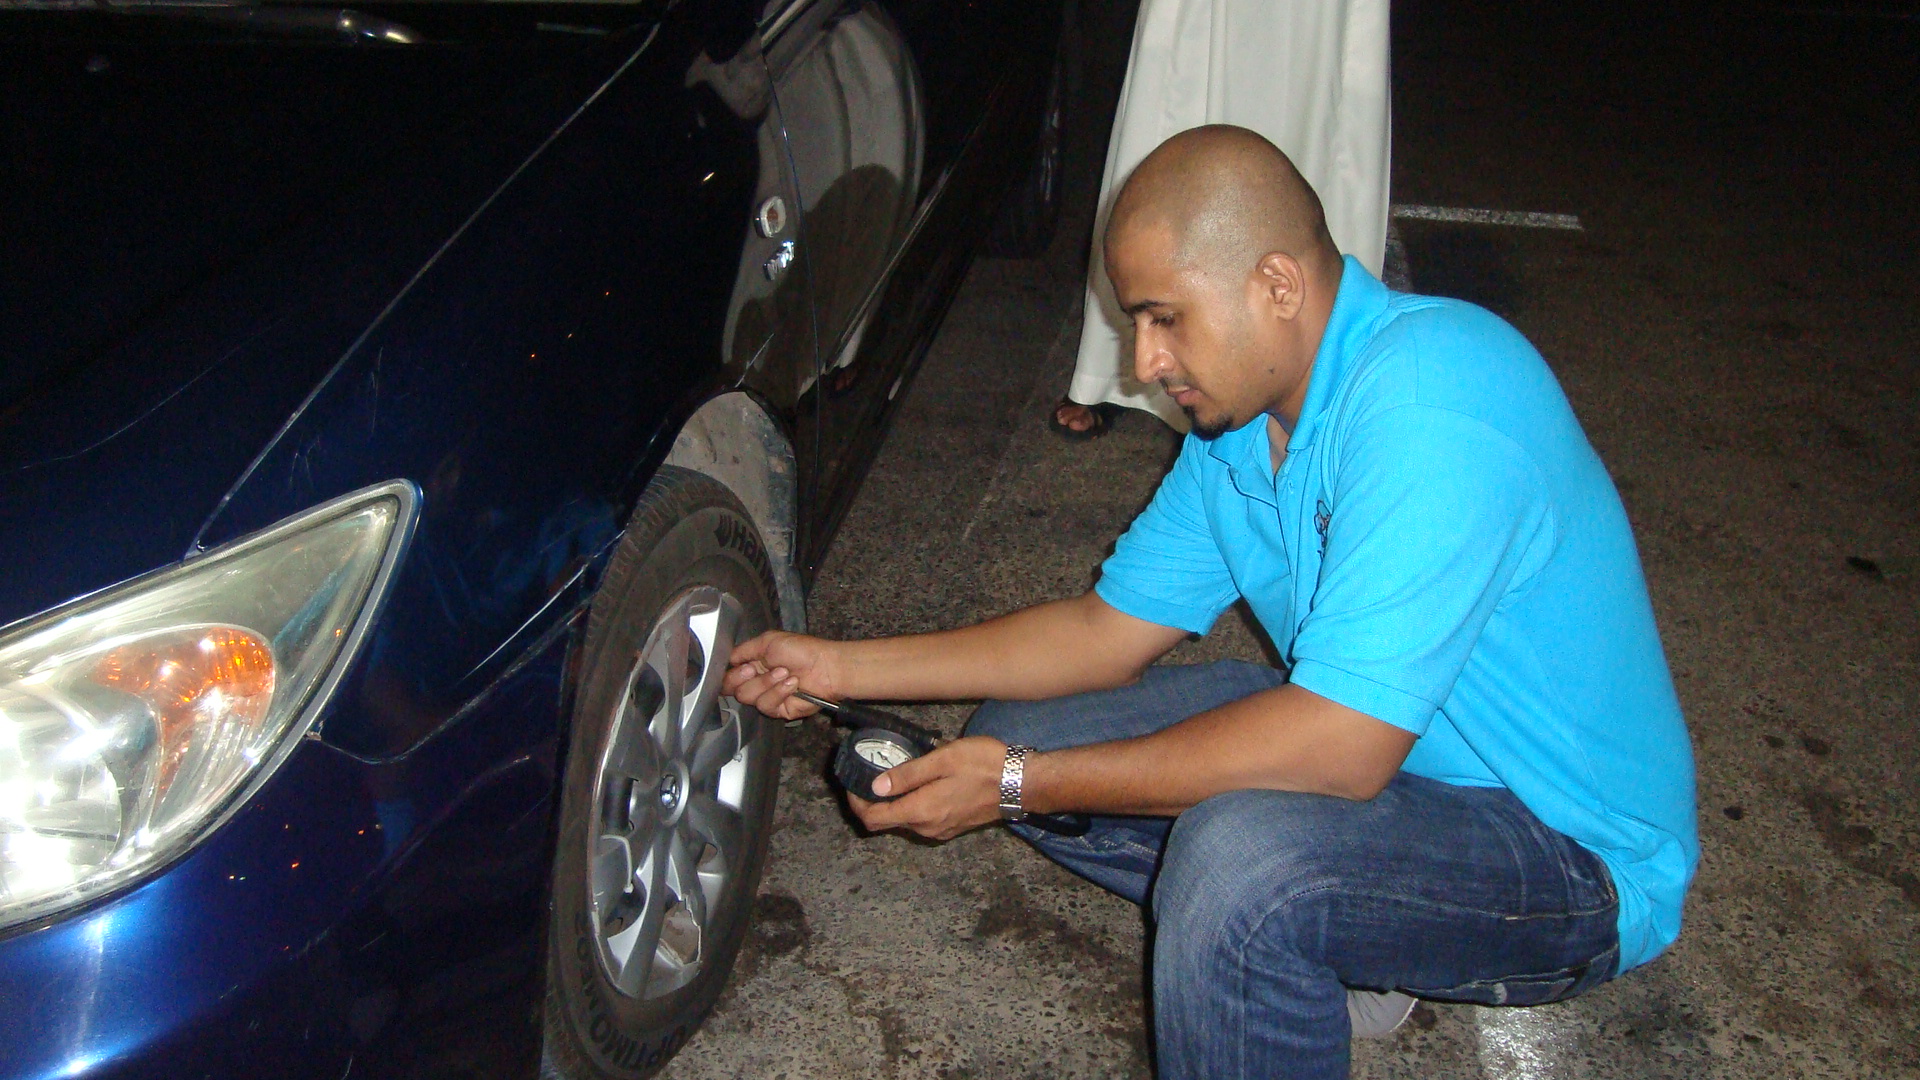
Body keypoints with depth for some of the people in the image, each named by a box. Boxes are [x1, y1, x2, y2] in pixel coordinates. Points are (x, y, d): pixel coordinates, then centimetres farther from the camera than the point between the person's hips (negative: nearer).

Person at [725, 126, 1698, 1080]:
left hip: (1575, 853, -8)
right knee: (1020, 734, 1)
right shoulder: (1240, 420, -1)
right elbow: (1110, 631, 6)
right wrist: (840, 667, 2)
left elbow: (1341, 749, -33)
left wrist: (1023, 784, -26)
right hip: (1371, 744, 9)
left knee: (1239, 853, -38)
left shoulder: (1427, 396, -30)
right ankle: (1324, 961, 8)